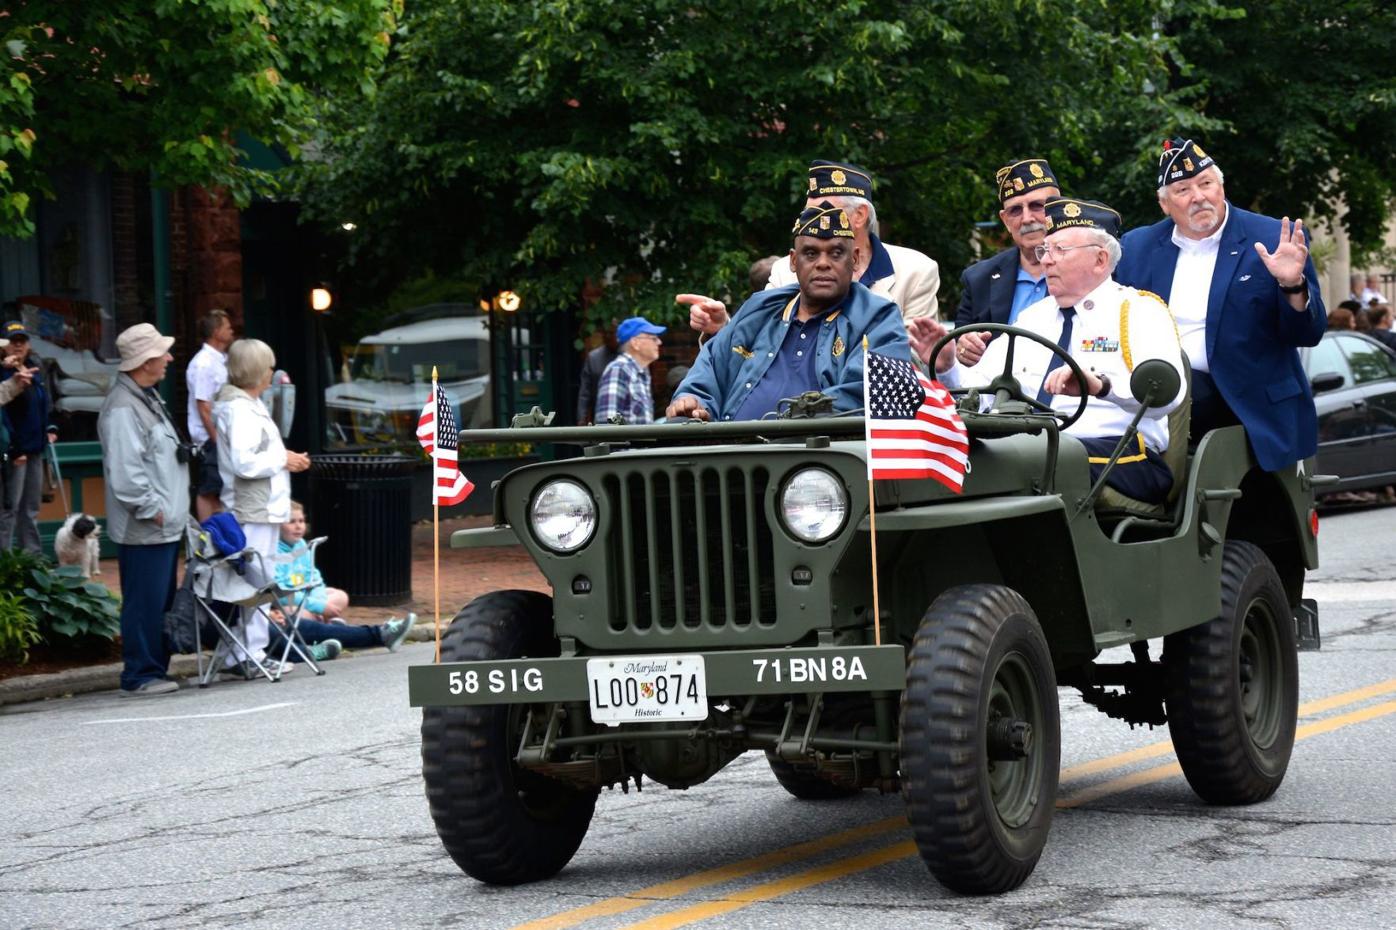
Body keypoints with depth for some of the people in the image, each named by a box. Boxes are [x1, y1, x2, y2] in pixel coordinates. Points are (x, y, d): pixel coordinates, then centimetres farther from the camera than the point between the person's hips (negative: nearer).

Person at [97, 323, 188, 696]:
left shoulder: (147, 398, 16)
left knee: (161, 602, 14)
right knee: (145, 603, -6)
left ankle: (155, 671, 21)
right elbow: (125, 474, -25)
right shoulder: (122, 408, -19)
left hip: (166, 526, 10)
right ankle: (140, 676, 0)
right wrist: (153, 509, -17)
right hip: (144, 530, -10)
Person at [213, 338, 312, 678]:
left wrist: (287, 459, 9)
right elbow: (244, 463, -24)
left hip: (264, 507, 11)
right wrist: (283, 460, -13)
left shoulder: (251, 405, 18)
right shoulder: (239, 409, -16)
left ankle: (244, 654, 15)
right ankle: (251, 655, -7)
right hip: (254, 510, -11)